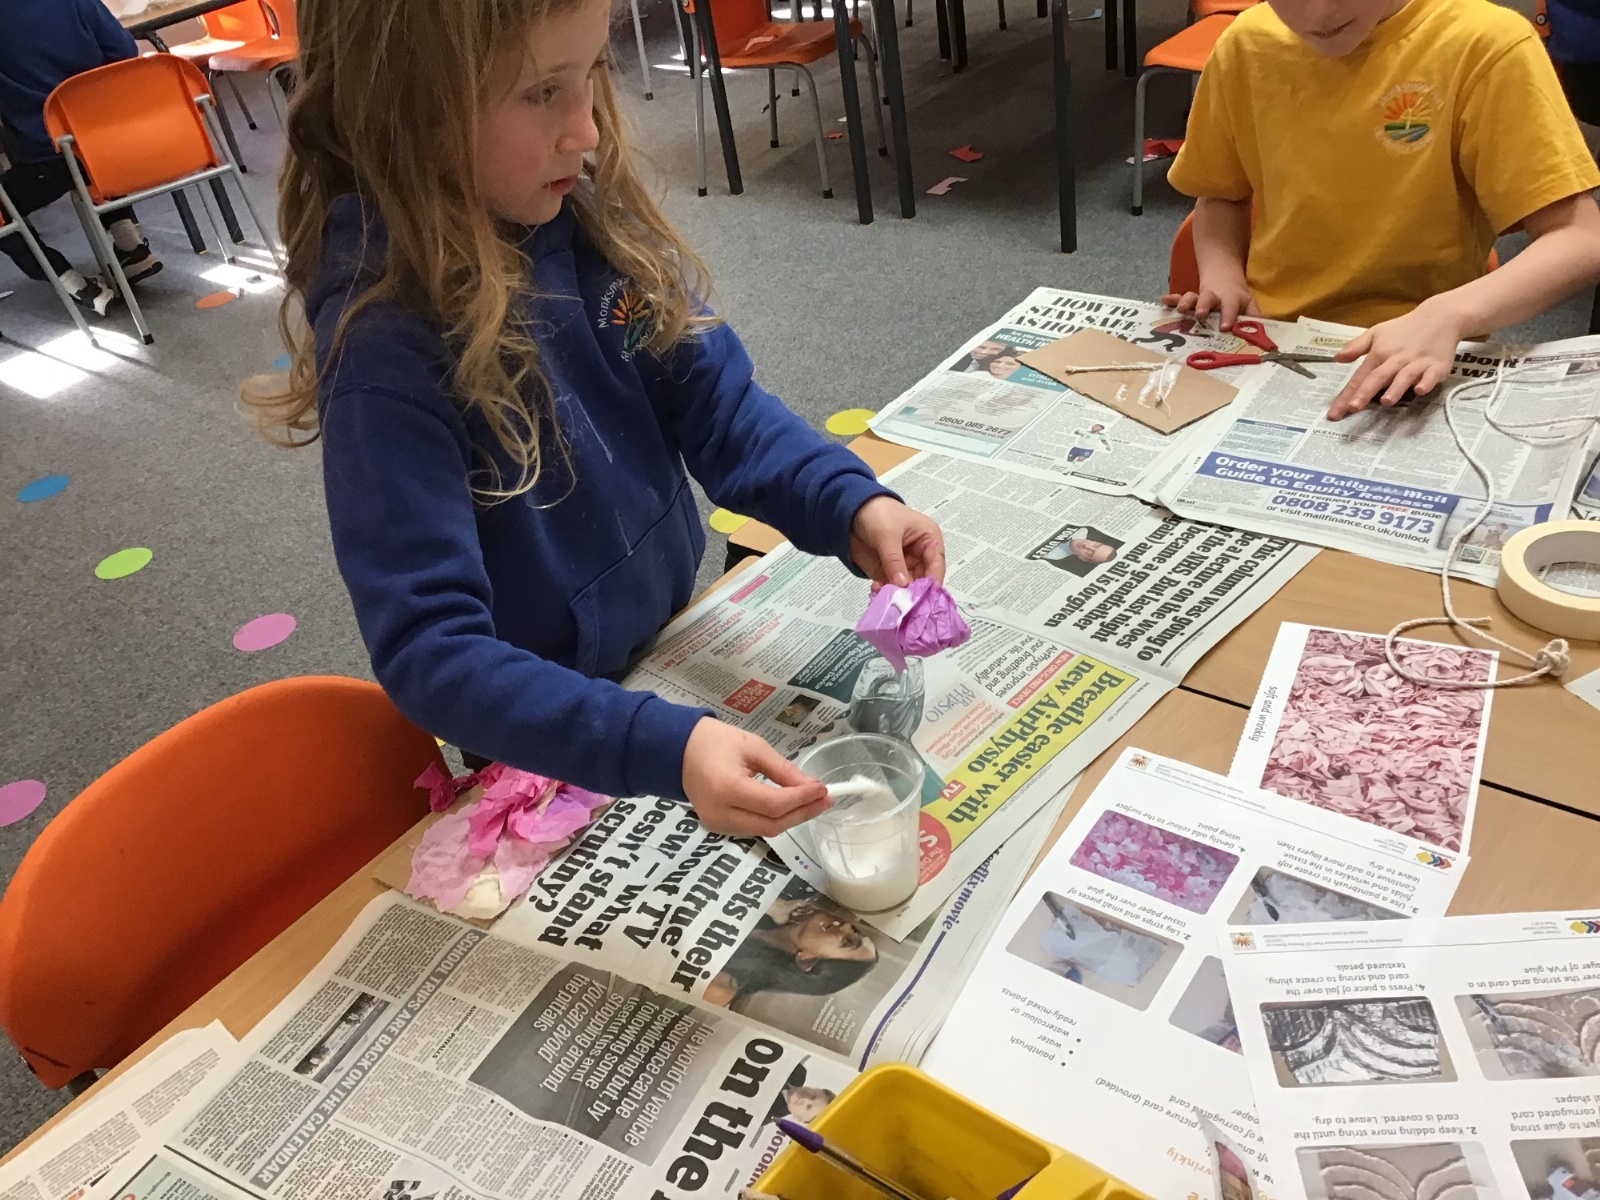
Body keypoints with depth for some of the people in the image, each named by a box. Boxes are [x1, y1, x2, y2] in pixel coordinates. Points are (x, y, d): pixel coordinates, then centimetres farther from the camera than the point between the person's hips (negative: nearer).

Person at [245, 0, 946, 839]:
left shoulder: (588, 217, -10)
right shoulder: (385, 344, -27)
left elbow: (715, 403, -4)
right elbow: (430, 652, -29)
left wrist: (850, 504, -21)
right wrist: (661, 748, -41)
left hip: (684, 645, 5)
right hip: (553, 751, -5)